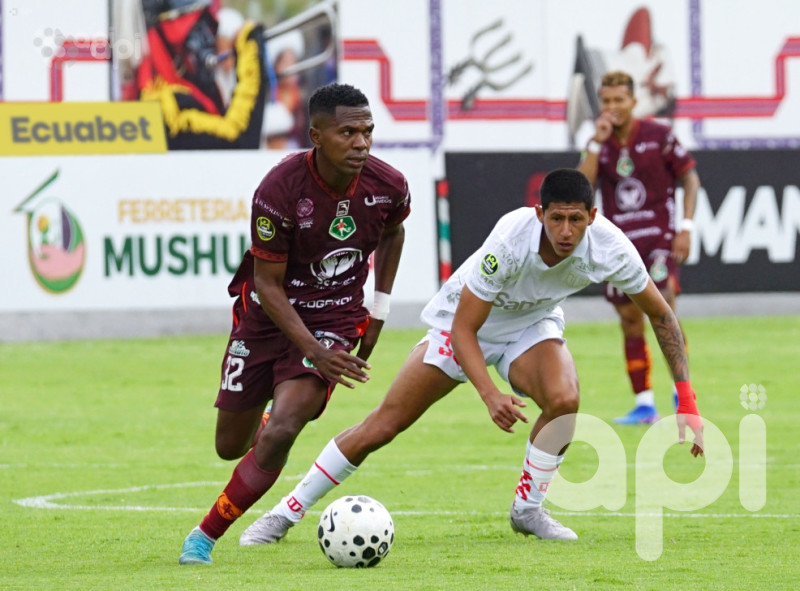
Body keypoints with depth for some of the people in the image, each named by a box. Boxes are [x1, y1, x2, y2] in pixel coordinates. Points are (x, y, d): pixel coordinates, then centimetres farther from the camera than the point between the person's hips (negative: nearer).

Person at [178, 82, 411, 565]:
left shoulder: (388, 186, -14)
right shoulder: (279, 191, -25)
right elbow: (267, 282, -17)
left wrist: (380, 309, 10)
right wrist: (313, 352, -26)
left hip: (335, 320, 1)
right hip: (267, 316, 0)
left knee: (281, 432, -20)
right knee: (231, 446, 9)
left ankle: (206, 535, -5)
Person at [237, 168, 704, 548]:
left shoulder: (609, 247, -28)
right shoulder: (511, 241, -37)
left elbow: (660, 314, -11)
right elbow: (463, 328, -29)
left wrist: (687, 402, -14)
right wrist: (490, 394, -43)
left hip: (532, 326, 3)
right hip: (463, 322, -2)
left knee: (564, 399, -30)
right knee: (382, 426, -5)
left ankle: (527, 509, -5)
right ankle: (287, 512, 10)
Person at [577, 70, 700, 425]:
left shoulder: (659, 136, -4)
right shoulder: (599, 144, 6)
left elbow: (690, 177, 1)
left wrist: (686, 227, -8)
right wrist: (597, 143, -14)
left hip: (658, 236, -4)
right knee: (630, 322, 5)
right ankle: (644, 405, 10)